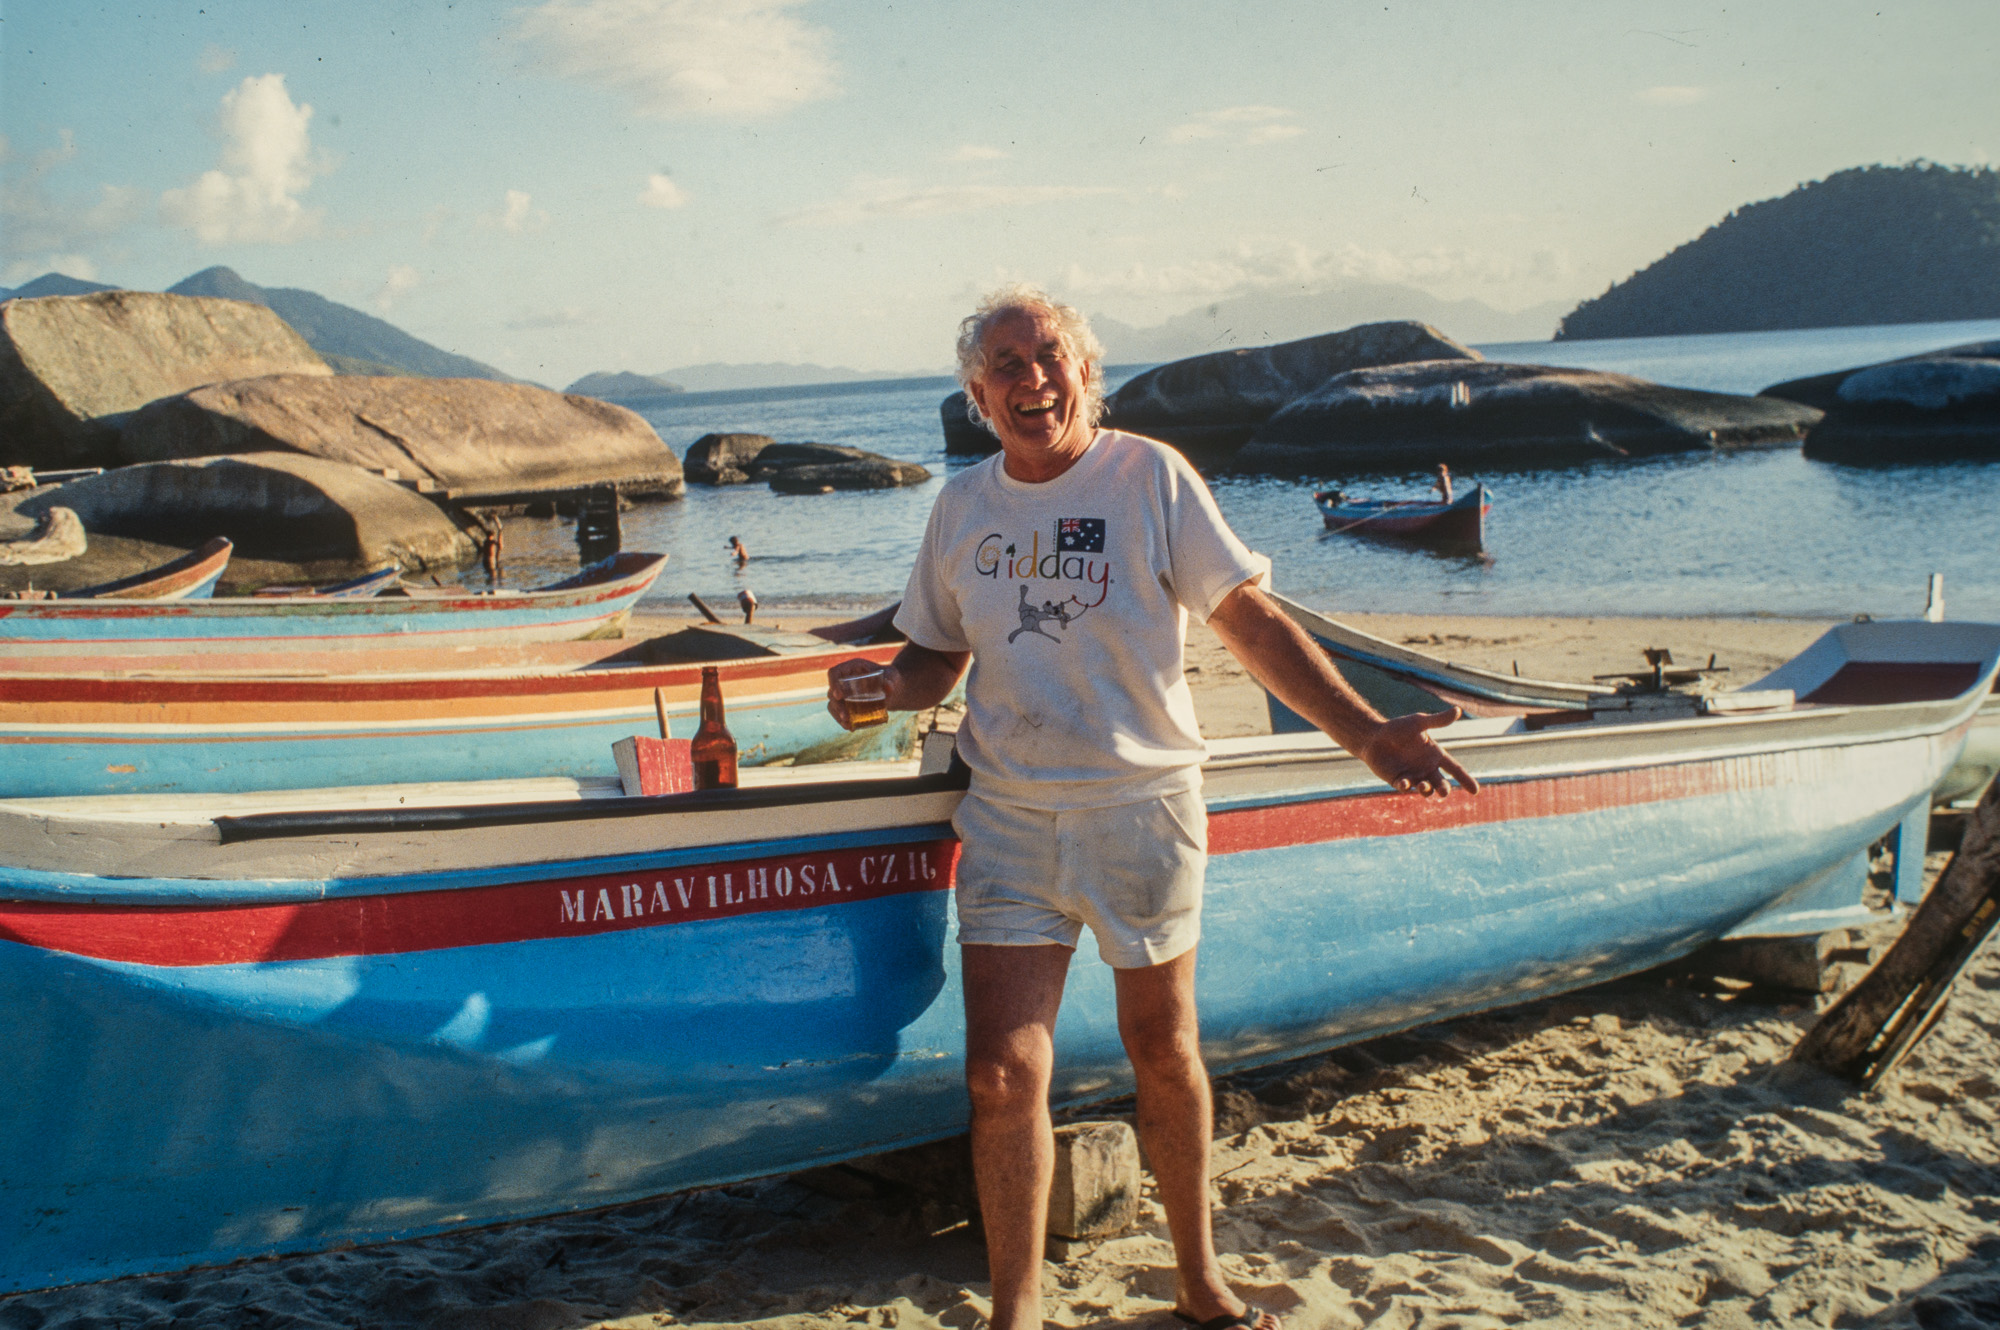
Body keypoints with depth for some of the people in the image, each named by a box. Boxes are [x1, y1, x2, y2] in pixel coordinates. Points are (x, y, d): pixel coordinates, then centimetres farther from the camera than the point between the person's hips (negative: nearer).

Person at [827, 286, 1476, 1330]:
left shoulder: (1149, 476, -4)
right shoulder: (962, 504, 6)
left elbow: (1251, 621, -5)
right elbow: (937, 660, 14)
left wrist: (1365, 732, -14)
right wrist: (883, 685, -9)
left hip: (1141, 806, -2)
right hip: (1008, 819, 2)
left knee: (1164, 1054, 11)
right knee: (1002, 1076, -4)